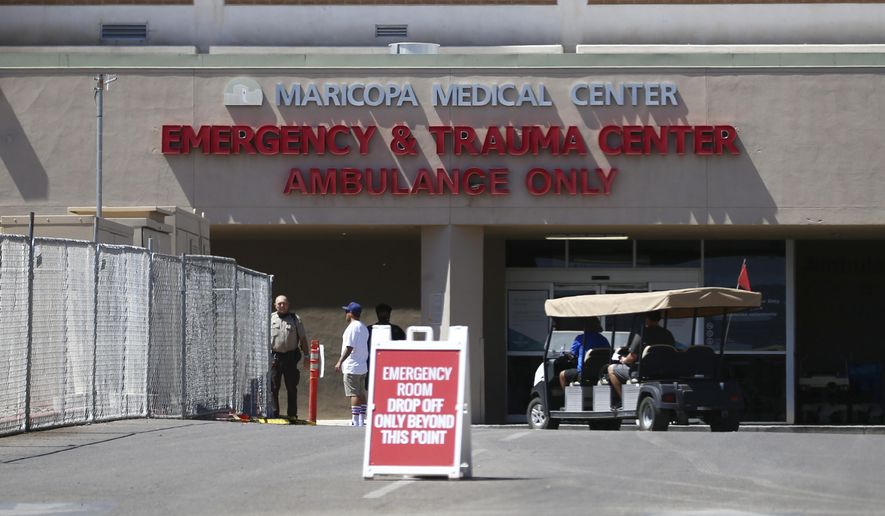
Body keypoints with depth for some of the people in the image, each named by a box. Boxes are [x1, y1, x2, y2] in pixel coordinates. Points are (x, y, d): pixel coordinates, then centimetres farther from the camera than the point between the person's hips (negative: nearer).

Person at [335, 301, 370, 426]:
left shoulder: (352, 327, -13)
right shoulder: (364, 328, 15)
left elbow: (349, 347, -19)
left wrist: (340, 362, -16)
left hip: (352, 367, -9)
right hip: (362, 366, 9)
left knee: (354, 394, -10)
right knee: (361, 394, 12)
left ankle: (355, 421, -13)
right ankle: (361, 420, 14)